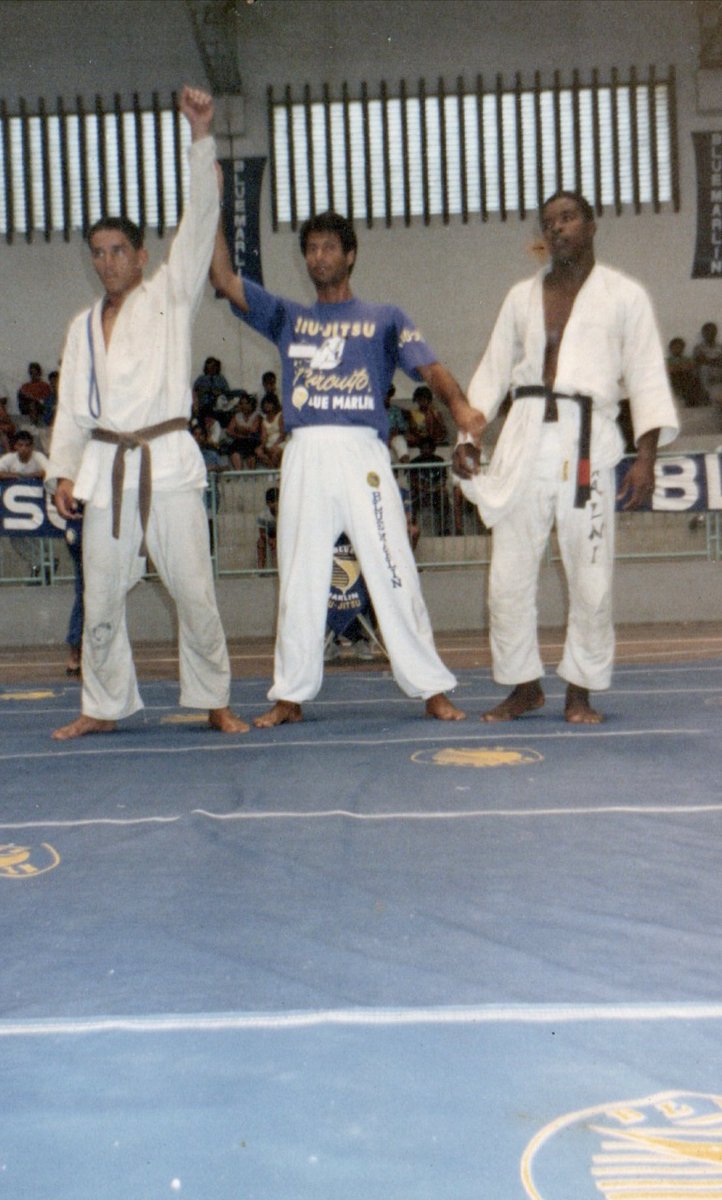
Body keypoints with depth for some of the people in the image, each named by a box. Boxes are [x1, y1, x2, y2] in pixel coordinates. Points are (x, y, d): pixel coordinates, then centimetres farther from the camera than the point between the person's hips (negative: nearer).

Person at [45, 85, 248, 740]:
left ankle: (214, 702, 10)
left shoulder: (169, 296, 6)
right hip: (105, 467, 4)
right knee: (101, 598, 6)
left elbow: (201, 219, -3)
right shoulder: (83, 326, 17)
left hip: (168, 462, -4)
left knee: (194, 592, -2)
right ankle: (105, 707, 18)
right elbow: (72, 406, 16)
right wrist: (64, 470, 5)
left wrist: (202, 136, -11)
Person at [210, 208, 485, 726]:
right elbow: (224, 279, 13)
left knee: (393, 573, -4)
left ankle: (432, 689, 2)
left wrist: (459, 404, -21)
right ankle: (291, 695, 13)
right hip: (305, 456, 3)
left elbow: (429, 366, -1)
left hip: (362, 452, -2)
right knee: (298, 581, 5)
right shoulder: (287, 316, 20)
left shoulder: (384, 318, 13)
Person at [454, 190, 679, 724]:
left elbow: (647, 377, 2)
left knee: (592, 578, -2)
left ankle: (581, 690, 14)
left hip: (587, 441, -3)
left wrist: (646, 455, -9)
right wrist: (468, 435, 6)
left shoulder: (624, 295, 7)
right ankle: (524, 686, 18)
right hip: (525, 439, 3)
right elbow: (494, 370, 18)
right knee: (509, 575, 2)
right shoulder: (522, 296, 16)